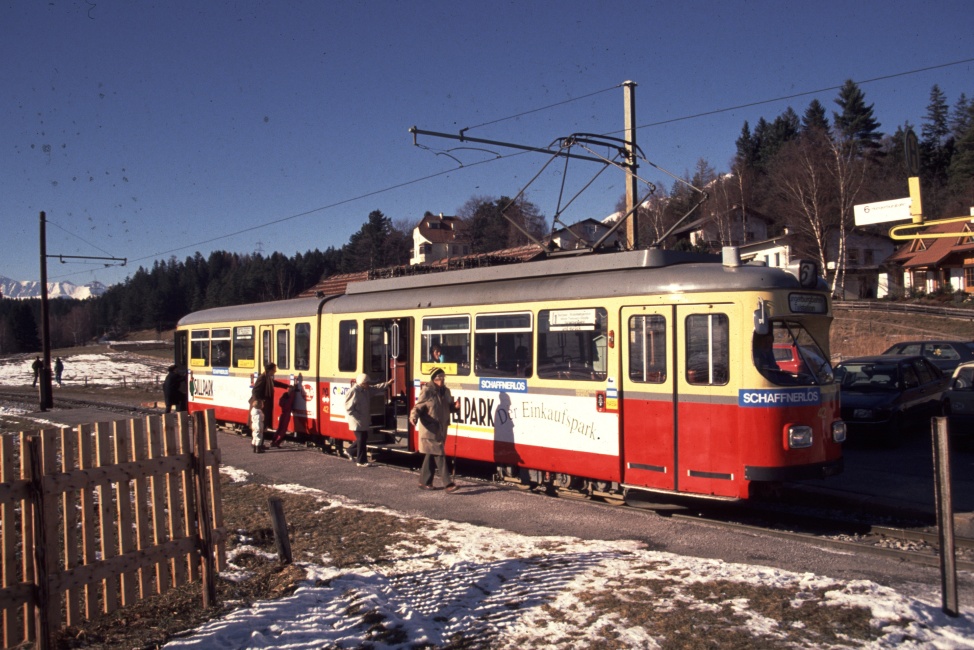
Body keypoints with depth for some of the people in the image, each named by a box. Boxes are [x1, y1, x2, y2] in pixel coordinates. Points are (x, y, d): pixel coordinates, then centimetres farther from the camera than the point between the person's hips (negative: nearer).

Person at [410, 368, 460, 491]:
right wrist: (413, 417, -28)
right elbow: (418, 407, -10)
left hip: (441, 429, 8)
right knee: (439, 455, -11)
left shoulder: (445, 391, 11)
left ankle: (424, 482, 23)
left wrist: (455, 407, -2)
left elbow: (449, 407, 19)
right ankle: (448, 483, -12)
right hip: (430, 429, -8)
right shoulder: (427, 391, -11)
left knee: (432, 455, 13)